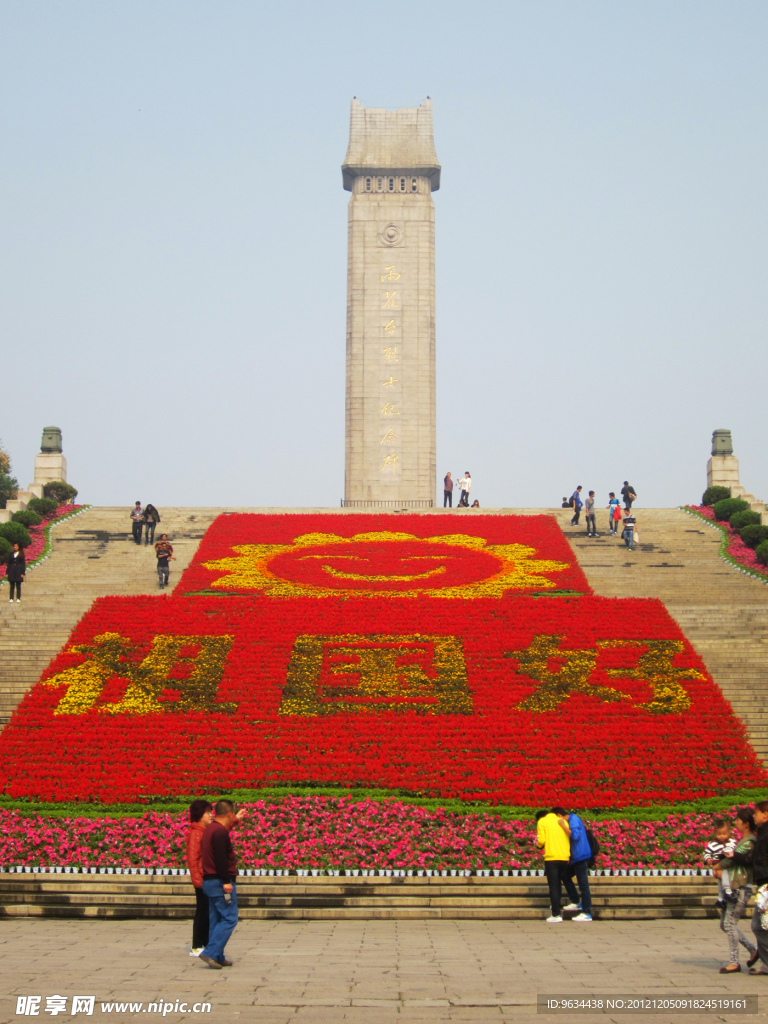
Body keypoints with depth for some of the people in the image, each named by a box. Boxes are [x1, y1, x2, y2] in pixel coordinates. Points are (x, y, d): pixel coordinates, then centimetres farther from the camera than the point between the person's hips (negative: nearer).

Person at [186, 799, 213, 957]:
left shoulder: (207, 831, 12)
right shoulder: (195, 833, -14)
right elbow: (192, 859, -17)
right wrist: (198, 880, -19)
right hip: (202, 880, -8)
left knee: (208, 913, 13)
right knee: (202, 912, -2)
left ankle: (206, 944, 21)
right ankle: (196, 948, 6)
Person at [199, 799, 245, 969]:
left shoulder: (211, 829, 15)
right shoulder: (220, 832, -16)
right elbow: (221, 858, -24)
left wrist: (235, 821, 49)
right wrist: (226, 882, -24)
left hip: (209, 881, 10)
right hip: (220, 882, -10)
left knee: (216, 920, 11)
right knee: (229, 919, -8)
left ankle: (218, 958, 13)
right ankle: (210, 952, -16)